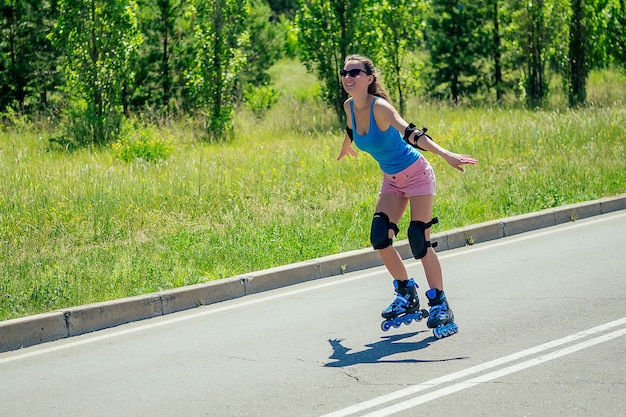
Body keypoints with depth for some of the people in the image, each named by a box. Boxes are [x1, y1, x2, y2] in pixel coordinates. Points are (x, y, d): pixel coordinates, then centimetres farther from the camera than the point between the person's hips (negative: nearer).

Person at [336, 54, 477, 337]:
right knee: (379, 238, -8)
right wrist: (346, 147, 40)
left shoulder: (379, 107, -25)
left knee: (419, 239, -13)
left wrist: (445, 154, -52)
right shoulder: (349, 106, -5)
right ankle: (407, 293, 12)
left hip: (417, 174, -6)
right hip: (392, 179, 6)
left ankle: (440, 303, -2)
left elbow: (410, 132, -40)